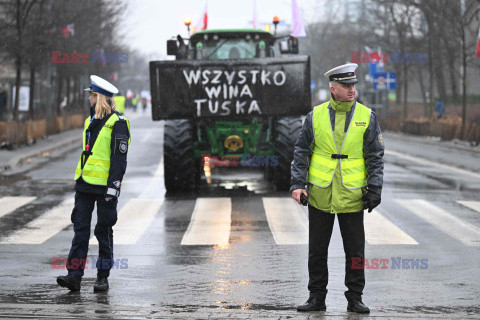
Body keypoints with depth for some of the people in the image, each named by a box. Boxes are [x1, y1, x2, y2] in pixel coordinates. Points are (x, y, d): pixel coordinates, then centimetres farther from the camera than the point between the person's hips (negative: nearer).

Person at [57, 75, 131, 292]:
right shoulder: (91, 121, 15)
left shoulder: (117, 123, -10)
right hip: (85, 185, 7)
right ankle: (74, 275, -3)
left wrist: (113, 186, -19)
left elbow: (119, 158, -13)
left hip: (104, 186, -7)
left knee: (104, 231, 2)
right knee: (80, 228, 0)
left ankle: (103, 277, 10)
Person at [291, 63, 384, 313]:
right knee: (317, 250, 5)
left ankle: (355, 298, 14)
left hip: (352, 195, 0)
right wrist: (297, 184, -3)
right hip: (320, 195, 1)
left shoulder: (366, 117, 1)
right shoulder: (316, 116, 1)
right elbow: (301, 152, 6)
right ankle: (316, 298, 15)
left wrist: (374, 189, -5)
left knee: (355, 250, 4)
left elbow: (375, 156, 2)